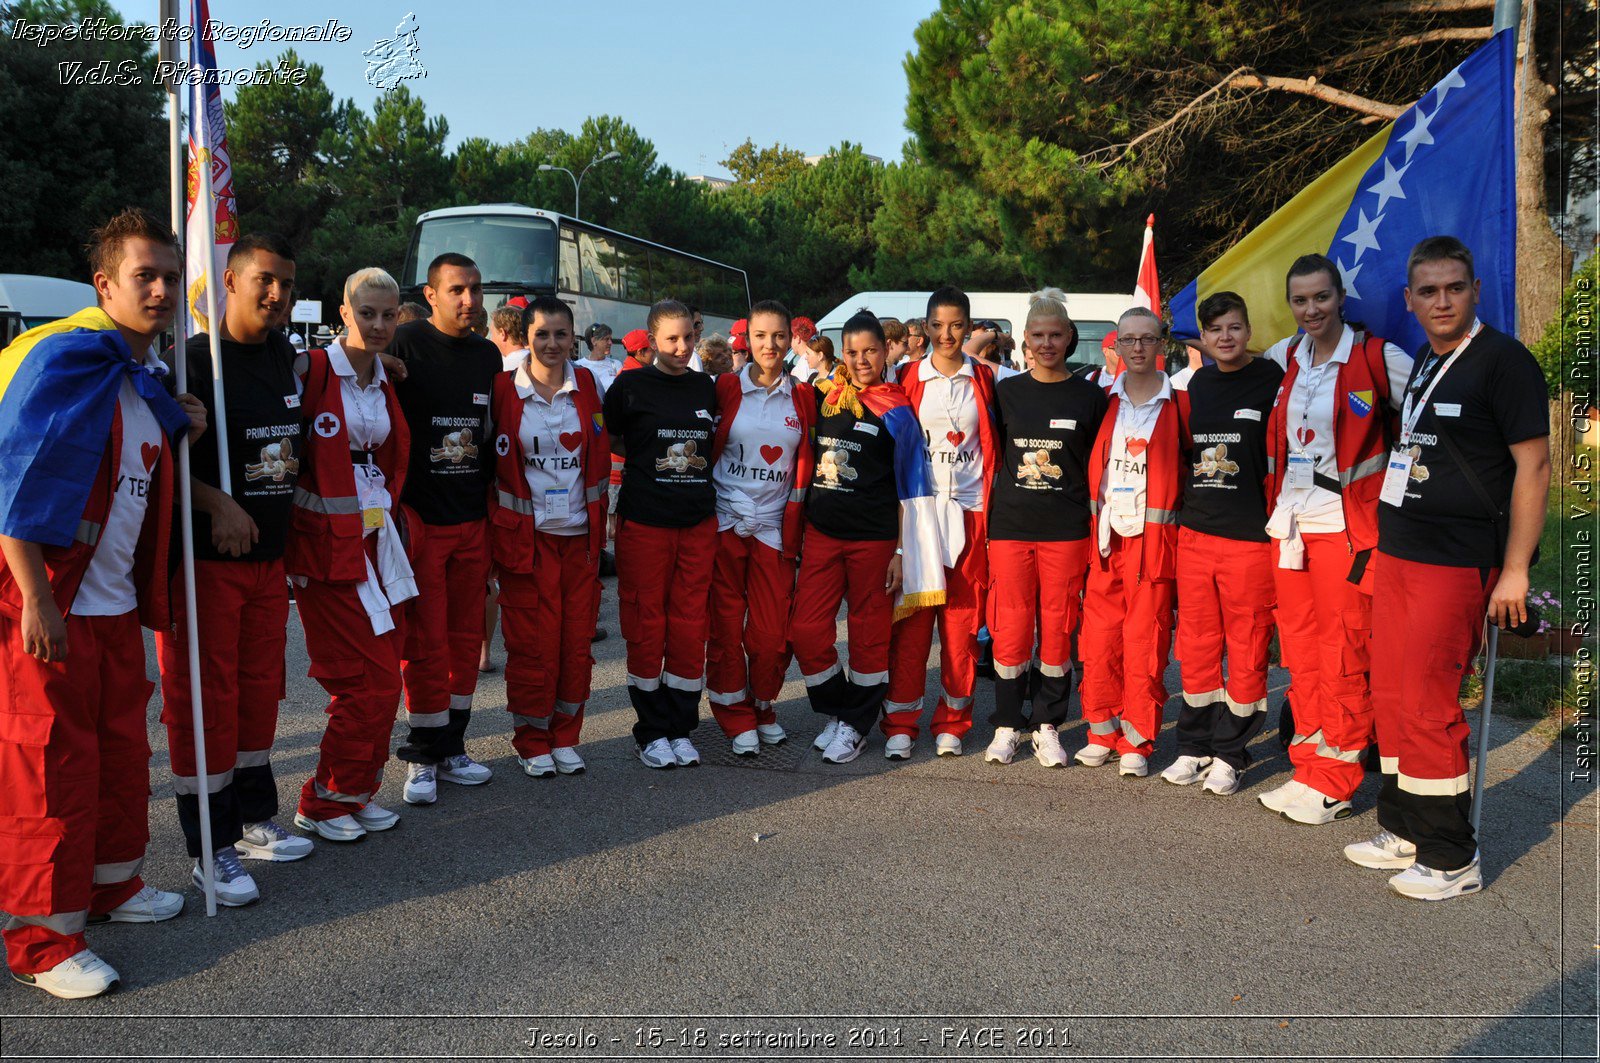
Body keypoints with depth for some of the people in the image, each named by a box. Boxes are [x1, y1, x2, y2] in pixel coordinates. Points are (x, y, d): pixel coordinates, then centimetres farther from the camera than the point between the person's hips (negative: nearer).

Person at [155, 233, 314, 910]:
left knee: (260, 689, 15)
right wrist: (218, 504, -25)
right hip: (205, 556, -7)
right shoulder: (194, 359, -12)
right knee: (203, 698, 0)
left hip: (269, 554, 7)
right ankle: (211, 849, 11)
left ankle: (255, 821, 30)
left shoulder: (284, 357, 10)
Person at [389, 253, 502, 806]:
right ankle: (422, 756, 13)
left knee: (466, 638, 11)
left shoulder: (488, 356, 11)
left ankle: (450, 748, 23)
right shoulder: (406, 344, -7)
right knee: (425, 641, -1)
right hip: (420, 519, -5)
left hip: (473, 518, 6)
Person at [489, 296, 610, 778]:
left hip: (580, 533, 3)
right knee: (532, 642, 0)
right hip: (527, 534, -3)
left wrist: (598, 520, 11)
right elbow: (490, 463, 2)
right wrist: (494, 532, -2)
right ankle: (532, 741, 16)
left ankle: (565, 737, 20)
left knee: (577, 639, 6)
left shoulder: (588, 384, 5)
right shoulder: (504, 389, -3)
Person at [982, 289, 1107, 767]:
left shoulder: (1090, 397, 5)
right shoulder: (1006, 391, 7)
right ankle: (1007, 724, 15)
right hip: (1010, 526, 1)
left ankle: (1047, 726, 17)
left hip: (1067, 530, 0)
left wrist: (1098, 530, 1)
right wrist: (984, 518, 6)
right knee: (1011, 626, 1)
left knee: (1057, 628, 4)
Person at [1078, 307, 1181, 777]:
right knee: (1099, 636, 3)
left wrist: (1176, 523, -6)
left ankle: (1137, 741, 10)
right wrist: (1092, 523, 6)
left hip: (1153, 537, -3)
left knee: (1145, 641, 0)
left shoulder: (1177, 403, 1)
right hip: (1105, 534, 3)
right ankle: (1102, 732, 17)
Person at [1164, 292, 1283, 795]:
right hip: (1194, 532, 5)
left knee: (1246, 648, 3)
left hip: (1250, 536, -5)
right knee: (1196, 643, 10)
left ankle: (1229, 754, 14)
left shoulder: (1272, 380, -2)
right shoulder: (1196, 384, 13)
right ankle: (1194, 747, 21)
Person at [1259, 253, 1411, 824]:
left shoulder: (1378, 359, -5)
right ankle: (1308, 767, 20)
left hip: (1346, 526, -5)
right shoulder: (1282, 359, 10)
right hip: (1289, 523, 5)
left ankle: (1334, 782, 8)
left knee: (1343, 655, -2)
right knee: (1299, 652, 9)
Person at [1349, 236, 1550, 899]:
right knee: (1392, 695, 12)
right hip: (1395, 552, 8)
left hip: (1455, 562, -8)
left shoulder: (1502, 360, -9)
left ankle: (1451, 858, 8)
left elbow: (1533, 464, -13)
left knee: (1427, 703, -6)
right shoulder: (1421, 363, 15)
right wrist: (1385, 539, 17)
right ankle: (1403, 832, 25)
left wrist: (1514, 571, -17)